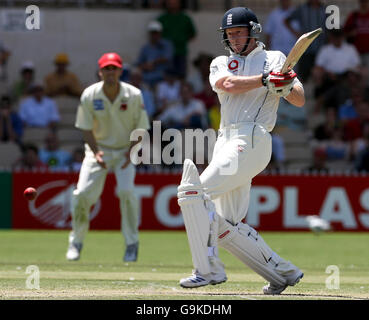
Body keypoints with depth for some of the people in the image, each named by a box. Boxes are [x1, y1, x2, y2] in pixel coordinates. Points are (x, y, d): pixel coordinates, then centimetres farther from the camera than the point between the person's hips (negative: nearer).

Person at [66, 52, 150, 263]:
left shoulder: (134, 95, -13)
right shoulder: (90, 96, -11)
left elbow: (140, 128, -5)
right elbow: (86, 129, -5)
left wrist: (132, 151, -20)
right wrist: (96, 152, -20)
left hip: (126, 150, -1)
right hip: (98, 148, 1)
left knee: (127, 191, -23)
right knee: (82, 193, -12)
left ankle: (132, 243, -6)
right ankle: (76, 241, 9)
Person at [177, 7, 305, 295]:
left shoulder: (274, 59, 11)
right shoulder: (221, 63, 20)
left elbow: (300, 100, 1)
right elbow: (228, 84, -4)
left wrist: (286, 87, -20)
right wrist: (265, 80, -16)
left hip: (252, 140, -6)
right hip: (226, 142, 7)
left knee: (194, 191, -20)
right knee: (226, 227, 4)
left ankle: (208, 269, -18)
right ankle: (283, 272, 13)